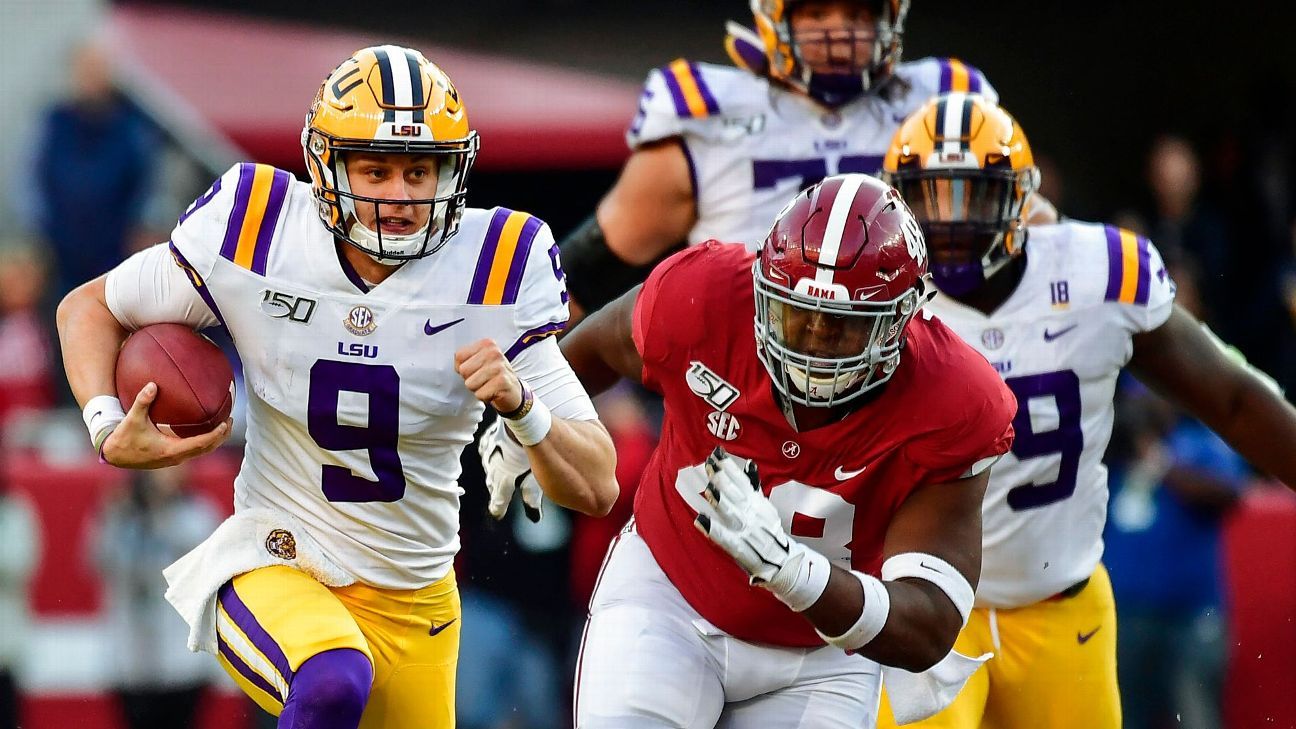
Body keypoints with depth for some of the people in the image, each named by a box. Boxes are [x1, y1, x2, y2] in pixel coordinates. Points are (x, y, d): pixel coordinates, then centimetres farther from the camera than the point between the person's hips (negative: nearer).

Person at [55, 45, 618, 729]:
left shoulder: (494, 272, -12)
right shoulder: (256, 234, -13)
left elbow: (595, 490, -12)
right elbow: (90, 308, 5)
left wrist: (520, 404, -32)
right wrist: (108, 430, -13)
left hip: (412, 601, 3)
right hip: (273, 568, -3)